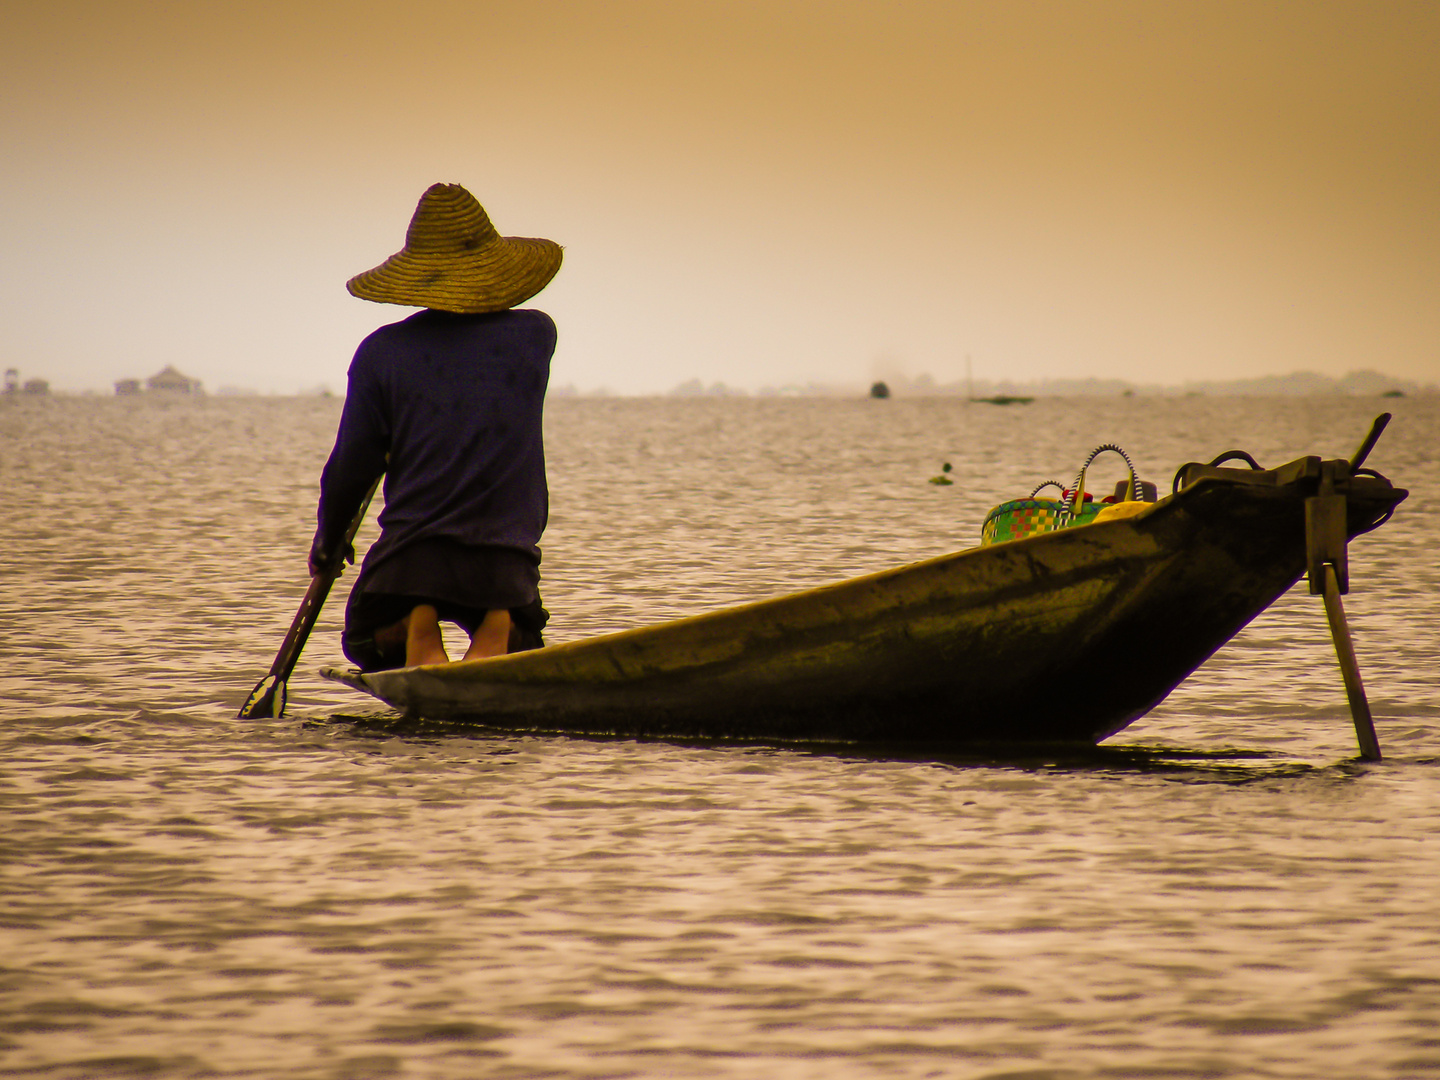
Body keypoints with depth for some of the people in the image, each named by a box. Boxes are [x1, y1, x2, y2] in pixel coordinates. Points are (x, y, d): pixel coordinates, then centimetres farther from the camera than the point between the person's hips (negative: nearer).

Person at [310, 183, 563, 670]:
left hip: (413, 552, -1)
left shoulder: (383, 351, -1)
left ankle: (414, 632, -10)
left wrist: (328, 541, 19)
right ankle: (496, 630, -9)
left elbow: (351, 467, 2)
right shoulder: (536, 335, 4)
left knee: (366, 638, 28)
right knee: (519, 642, 30)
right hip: (507, 555, 1)